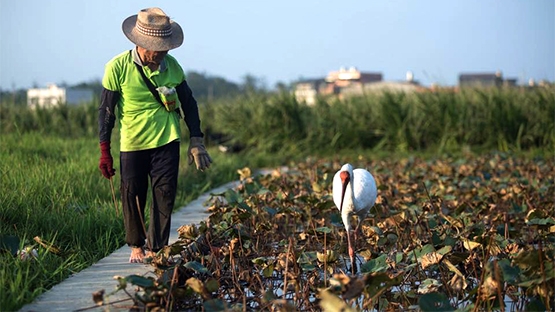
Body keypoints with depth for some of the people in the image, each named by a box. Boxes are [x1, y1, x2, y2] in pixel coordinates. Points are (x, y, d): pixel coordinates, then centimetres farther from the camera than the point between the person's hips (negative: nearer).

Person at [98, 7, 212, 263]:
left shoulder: (171, 66, -2)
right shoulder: (117, 68, -11)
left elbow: (188, 103, 10)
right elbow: (106, 110, -3)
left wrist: (196, 141, 5)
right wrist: (104, 152, -3)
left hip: (166, 141, 2)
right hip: (132, 144, -2)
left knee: (165, 196, -1)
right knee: (133, 197, 5)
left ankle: (156, 249, 10)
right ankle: (136, 246, 25)